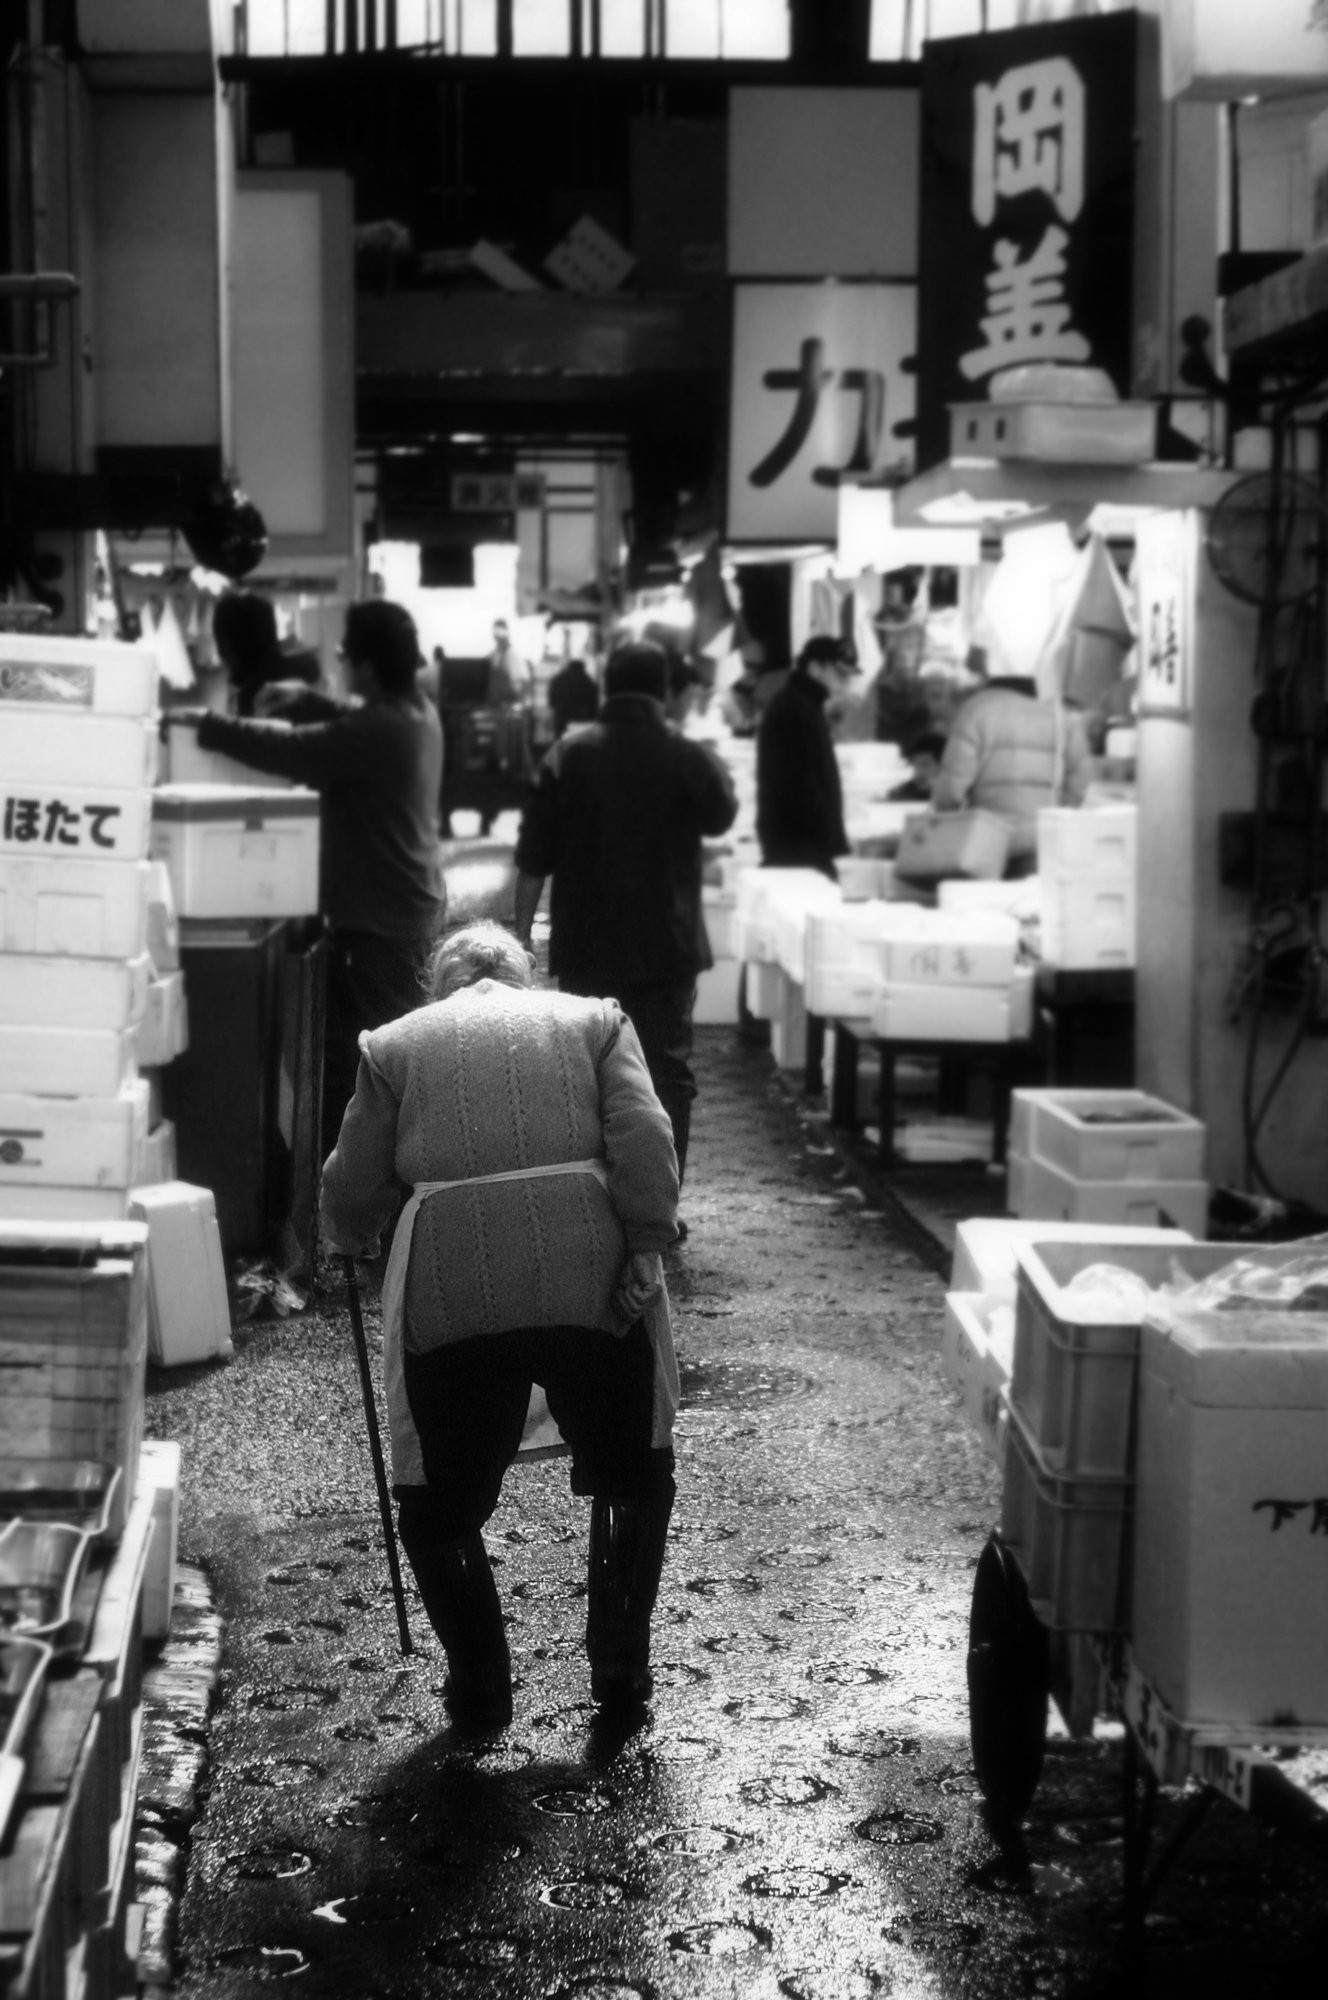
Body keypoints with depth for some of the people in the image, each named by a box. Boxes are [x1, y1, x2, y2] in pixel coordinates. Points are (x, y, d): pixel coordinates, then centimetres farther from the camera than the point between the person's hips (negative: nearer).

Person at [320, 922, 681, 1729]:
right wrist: (646, 1247, -1)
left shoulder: (394, 1043, 18)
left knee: (440, 1502, 17)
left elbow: (352, 1188, 16)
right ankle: (621, 1668, 25)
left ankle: (480, 1689, 20)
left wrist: (355, 1241, 36)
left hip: (449, 1285, -1)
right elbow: (645, 1141, 1)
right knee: (633, 1476, 23)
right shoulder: (595, 1020, 18)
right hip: (589, 1270, 1)